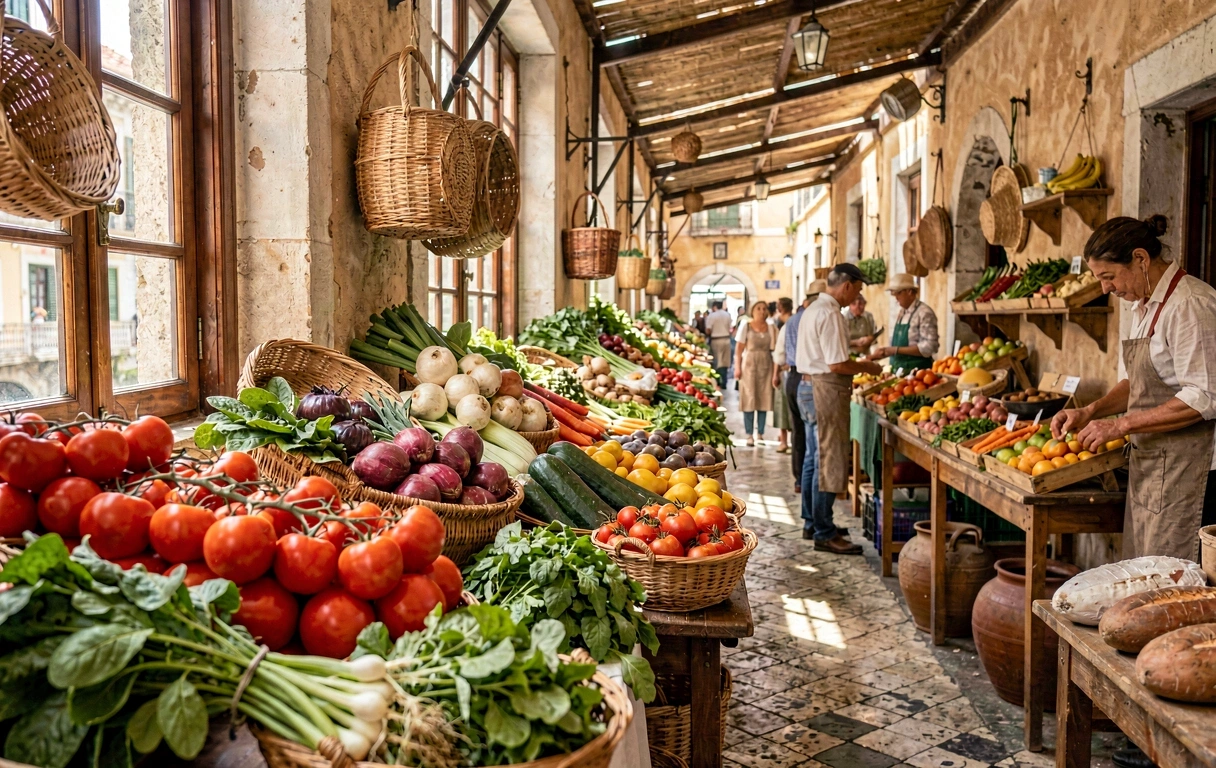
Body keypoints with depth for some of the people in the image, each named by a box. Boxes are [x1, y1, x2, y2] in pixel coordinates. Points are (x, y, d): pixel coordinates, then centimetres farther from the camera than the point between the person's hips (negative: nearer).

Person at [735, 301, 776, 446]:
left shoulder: (770, 328, 9)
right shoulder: (746, 326, 3)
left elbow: (774, 348, 8)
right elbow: (739, 348, 0)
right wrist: (737, 367, -7)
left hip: (766, 365, 3)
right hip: (749, 364, -3)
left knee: (764, 399, 2)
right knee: (749, 400, -4)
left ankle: (760, 433, 10)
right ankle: (749, 435, 1)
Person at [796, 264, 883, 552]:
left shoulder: (814, 309, 15)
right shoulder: (830, 315, -18)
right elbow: (837, 364, -21)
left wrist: (855, 369, 19)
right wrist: (866, 367, -6)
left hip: (809, 386, 11)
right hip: (825, 391, -11)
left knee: (814, 459, 17)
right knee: (830, 463, -5)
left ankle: (812, 523, 27)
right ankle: (824, 534, 0)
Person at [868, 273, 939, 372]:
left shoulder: (925, 313, -11)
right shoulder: (900, 314, 12)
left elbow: (928, 348, -19)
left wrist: (895, 350, -22)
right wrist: (884, 352, 0)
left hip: (917, 371, -7)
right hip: (898, 371, 7)